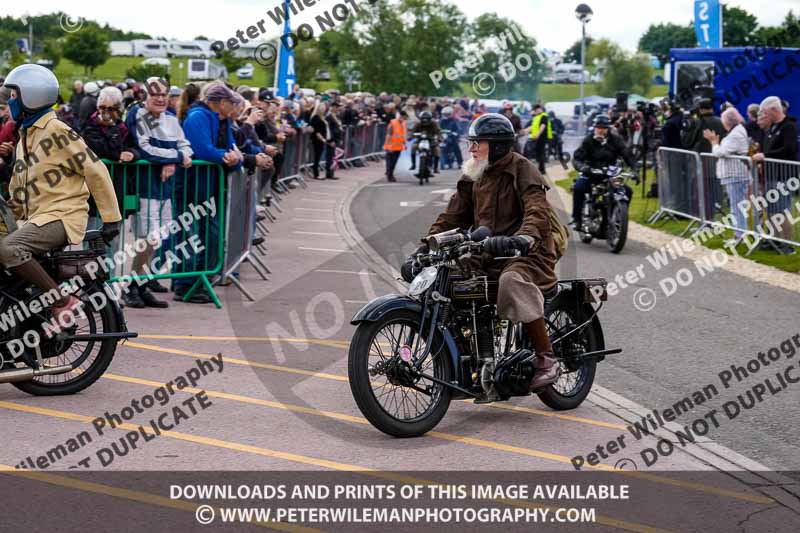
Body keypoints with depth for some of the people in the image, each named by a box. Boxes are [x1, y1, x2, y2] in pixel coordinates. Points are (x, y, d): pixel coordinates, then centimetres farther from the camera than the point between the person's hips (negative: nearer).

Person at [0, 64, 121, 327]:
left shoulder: (57, 131, -8)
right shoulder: (25, 137, 22)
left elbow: (95, 170, -11)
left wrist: (111, 217, -13)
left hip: (62, 215, -9)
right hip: (35, 217, 9)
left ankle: (63, 301, -23)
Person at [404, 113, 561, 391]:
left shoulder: (522, 170, -7)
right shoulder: (474, 176, 15)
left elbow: (537, 212, -22)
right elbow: (453, 216, 15)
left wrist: (524, 238, -44)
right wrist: (423, 249, 3)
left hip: (524, 254, -8)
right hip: (486, 255, 8)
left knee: (512, 281, -38)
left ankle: (546, 360, -28)